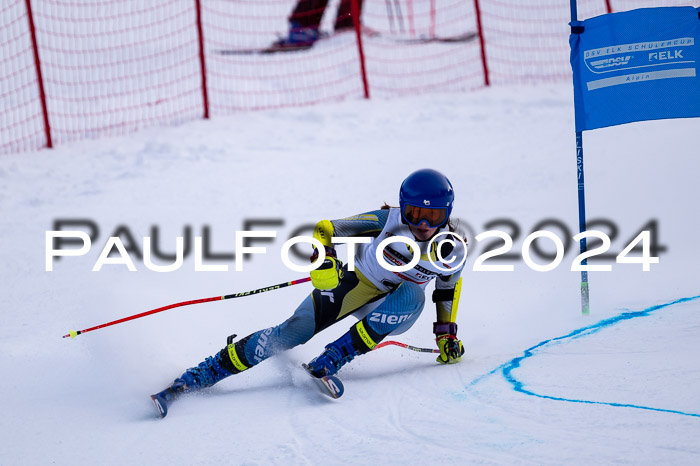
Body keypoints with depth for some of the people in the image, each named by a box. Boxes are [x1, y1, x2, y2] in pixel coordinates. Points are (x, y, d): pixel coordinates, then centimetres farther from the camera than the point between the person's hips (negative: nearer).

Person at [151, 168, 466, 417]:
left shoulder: (453, 249, -16)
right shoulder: (388, 221, -23)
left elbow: (449, 286, 7)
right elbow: (326, 230, -17)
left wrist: (447, 333, 9)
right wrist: (324, 260, -36)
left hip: (391, 312, 2)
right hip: (353, 285, -2)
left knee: (412, 295, -34)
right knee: (292, 332, -21)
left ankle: (329, 362, -26)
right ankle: (189, 382, -21)